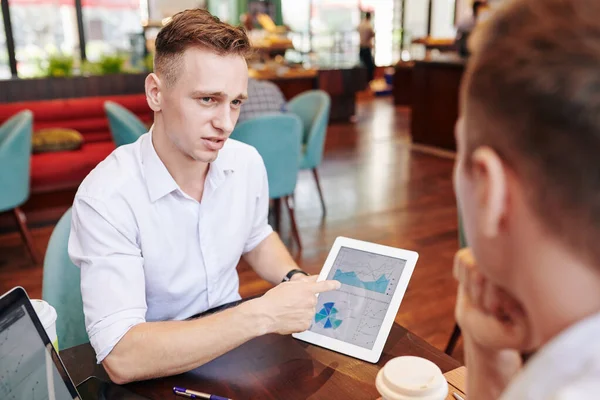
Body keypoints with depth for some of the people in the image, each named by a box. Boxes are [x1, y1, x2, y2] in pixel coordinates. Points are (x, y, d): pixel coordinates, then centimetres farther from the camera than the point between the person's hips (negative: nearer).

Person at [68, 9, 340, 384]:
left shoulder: (248, 163, -7)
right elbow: (120, 358, -29)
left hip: (232, 342, 4)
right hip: (154, 372, -3)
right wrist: (261, 315, -31)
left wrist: (295, 281, -7)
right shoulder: (105, 198, -23)